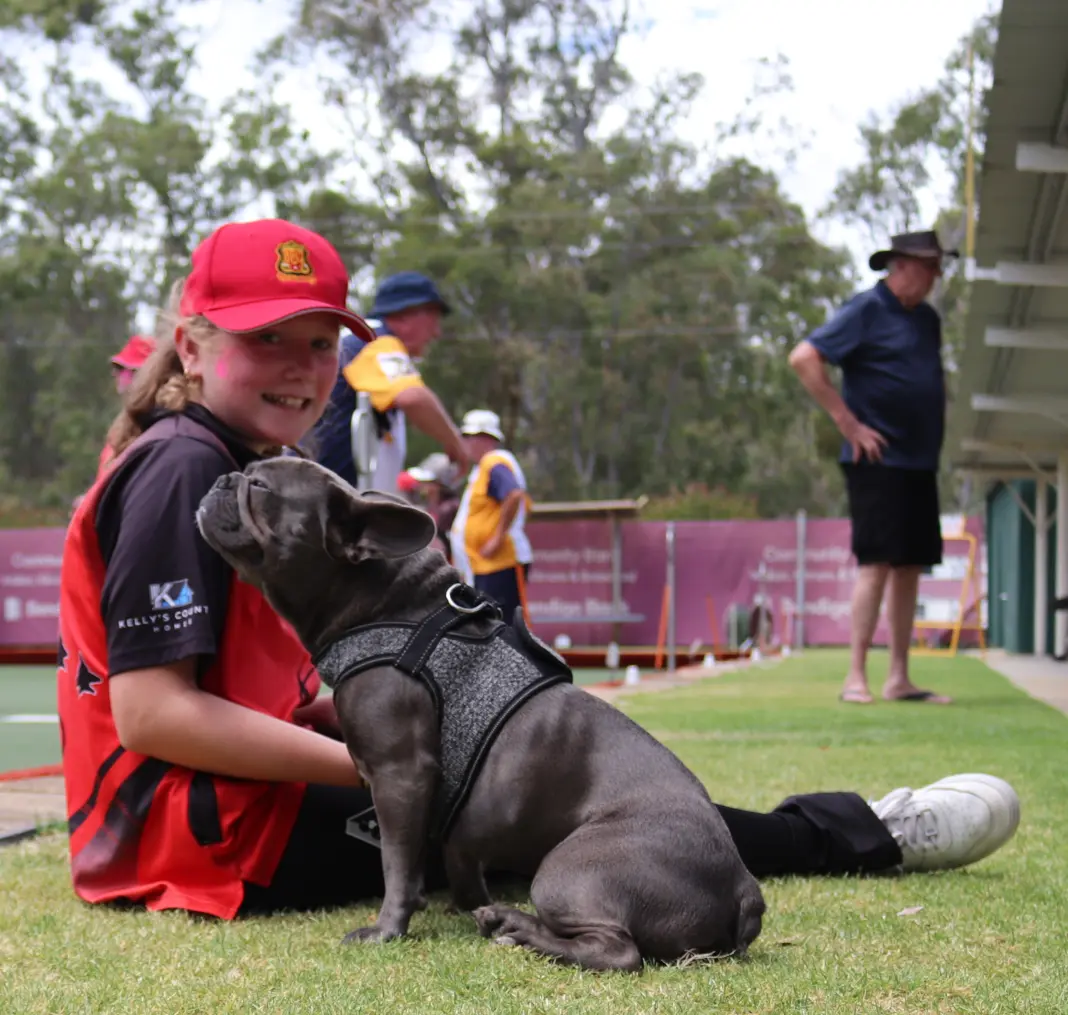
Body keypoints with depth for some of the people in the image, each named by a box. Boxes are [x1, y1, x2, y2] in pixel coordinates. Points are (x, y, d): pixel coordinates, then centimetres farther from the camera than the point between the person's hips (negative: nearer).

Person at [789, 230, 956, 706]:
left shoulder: (928, 319, 17)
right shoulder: (866, 310, -7)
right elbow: (804, 357, -15)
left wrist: (933, 434, 16)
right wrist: (848, 422, -15)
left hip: (920, 462, 8)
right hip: (878, 461, -8)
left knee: (910, 566, 7)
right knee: (877, 563, -11)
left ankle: (898, 679, 12)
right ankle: (855, 679, -8)